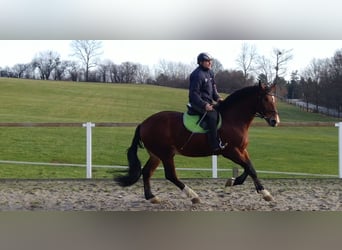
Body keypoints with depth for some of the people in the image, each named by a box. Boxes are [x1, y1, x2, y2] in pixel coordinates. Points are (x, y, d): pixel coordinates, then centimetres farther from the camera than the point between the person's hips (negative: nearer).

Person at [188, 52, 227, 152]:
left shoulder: (210, 73, 13)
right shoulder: (197, 75, -16)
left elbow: (213, 87, 23)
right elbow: (194, 93, -19)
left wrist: (217, 97, 4)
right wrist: (204, 105, -27)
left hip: (208, 102, 10)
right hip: (199, 103, -10)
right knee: (212, 115, -29)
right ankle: (215, 145, -31)